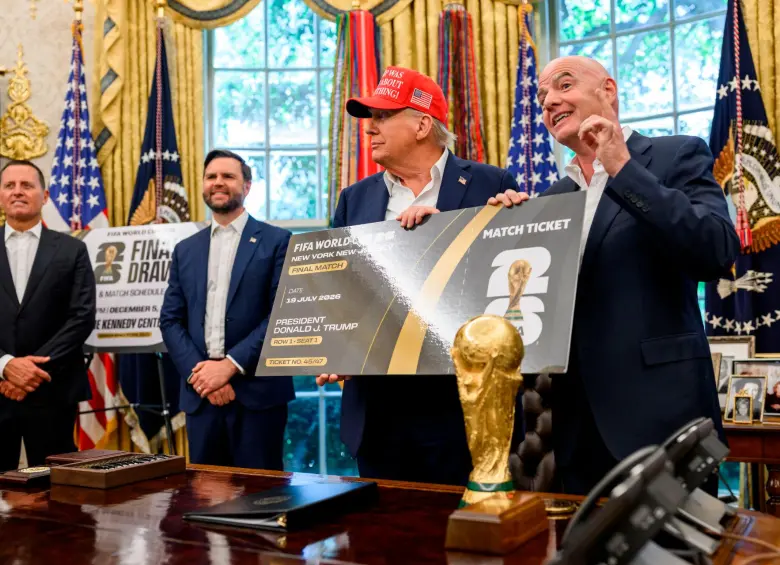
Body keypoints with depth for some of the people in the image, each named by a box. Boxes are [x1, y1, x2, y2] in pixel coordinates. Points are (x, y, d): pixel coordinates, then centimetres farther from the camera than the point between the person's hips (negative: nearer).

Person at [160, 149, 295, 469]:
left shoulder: (277, 241, 1)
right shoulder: (186, 250, 15)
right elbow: (170, 320, 9)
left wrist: (231, 365, -14)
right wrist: (197, 371, -7)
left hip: (257, 391, -4)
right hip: (200, 393, 4)